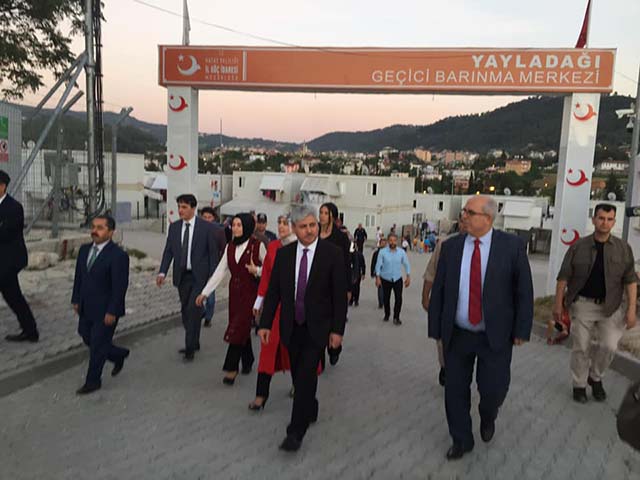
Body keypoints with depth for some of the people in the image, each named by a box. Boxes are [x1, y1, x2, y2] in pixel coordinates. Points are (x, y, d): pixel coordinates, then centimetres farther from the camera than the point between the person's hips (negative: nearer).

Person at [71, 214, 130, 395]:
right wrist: (76, 300, 11)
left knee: (97, 345, 3)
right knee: (88, 339, 17)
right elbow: (78, 277, 14)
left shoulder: (118, 255, -19)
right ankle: (119, 355, 40)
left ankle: (92, 382, 22)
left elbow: (120, 286, -18)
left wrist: (112, 312, -18)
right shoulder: (84, 250, 5)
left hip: (105, 310, -7)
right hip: (86, 308, 8)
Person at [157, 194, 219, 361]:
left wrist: (213, 276, -7)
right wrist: (162, 272, -8)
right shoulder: (174, 227, 5)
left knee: (193, 310, -10)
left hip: (199, 276, -5)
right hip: (182, 276, 5)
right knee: (186, 311, 13)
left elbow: (213, 252, -4)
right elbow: (168, 251, 5)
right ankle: (194, 343, 28)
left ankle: (190, 348, 0)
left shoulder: (206, 227, -6)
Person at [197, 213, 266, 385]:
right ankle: (247, 361, 31)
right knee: (242, 327, 11)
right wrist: (205, 292, 1)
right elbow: (220, 271, 6)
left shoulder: (257, 245, -8)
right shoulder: (230, 247, 7)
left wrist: (257, 270, -20)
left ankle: (231, 369, -3)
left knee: (238, 327, -9)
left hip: (251, 292, -5)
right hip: (235, 291, 5)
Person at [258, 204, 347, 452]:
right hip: (291, 327, 4)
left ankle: (296, 432, 2)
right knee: (298, 376, 15)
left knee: (306, 377, -8)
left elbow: (340, 295, -7)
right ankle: (310, 410, 40)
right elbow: (273, 291, 4)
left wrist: (337, 329, -10)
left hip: (318, 327, -4)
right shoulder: (283, 254, 1)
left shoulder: (332, 253, -8)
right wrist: (265, 323, -1)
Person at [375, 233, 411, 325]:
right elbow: (378, 265, -8)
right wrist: (377, 277, -12)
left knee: (398, 298, -8)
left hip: (398, 279, 1)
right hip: (386, 279, 0)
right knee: (386, 298, 12)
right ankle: (387, 315, 35)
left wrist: (408, 277, 1)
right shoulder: (382, 252, -10)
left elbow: (406, 264, 3)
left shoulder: (402, 252, -4)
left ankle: (396, 317, 9)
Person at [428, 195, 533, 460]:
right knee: (455, 391, 10)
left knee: (493, 391, 4)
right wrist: (436, 328, 1)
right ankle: (461, 440, 34)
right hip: (457, 335, 2)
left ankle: (487, 418, 41)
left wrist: (521, 330, -4)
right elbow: (438, 290, 2)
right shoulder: (450, 246, -1)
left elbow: (524, 290, -3)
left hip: (496, 336, -2)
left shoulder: (512, 246, -8)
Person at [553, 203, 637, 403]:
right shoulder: (578, 246, -3)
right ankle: (579, 385, 24)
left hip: (611, 306, 1)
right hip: (583, 305, 0)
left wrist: (631, 309, -6)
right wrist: (558, 304, -3)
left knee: (609, 346, -8)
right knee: (581, 348, 6)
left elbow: (630, 280, 0)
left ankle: (596, 377, 19)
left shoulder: (623, 248, 0)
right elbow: (563, 277, -1)